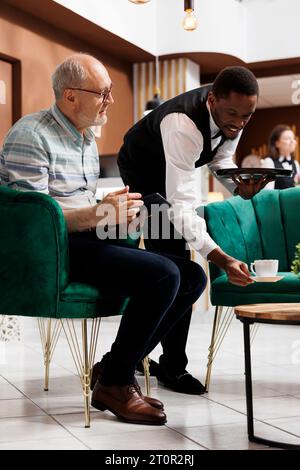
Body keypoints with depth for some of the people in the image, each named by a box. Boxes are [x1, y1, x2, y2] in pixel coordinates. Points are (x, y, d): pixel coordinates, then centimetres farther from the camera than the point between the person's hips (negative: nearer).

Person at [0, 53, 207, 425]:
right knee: (164, 275, -26)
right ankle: (113, 383, -9)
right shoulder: (31, 136, -10)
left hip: (86, 240, 10)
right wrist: (98, 213, -21)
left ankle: (115, 367, 1)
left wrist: (116, 212, 7)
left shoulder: (87, 138, 20)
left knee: (191, 276, -2)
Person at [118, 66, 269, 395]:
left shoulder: (232, 115, -21)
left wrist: (240, 185, -28)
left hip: (174, 170, 8)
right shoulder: (183, 126, -44)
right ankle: (173, 367, -7)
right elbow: (182, 205, -49)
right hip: (142, 170, -8)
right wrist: (222, 260, -59)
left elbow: (220, 158, -4)